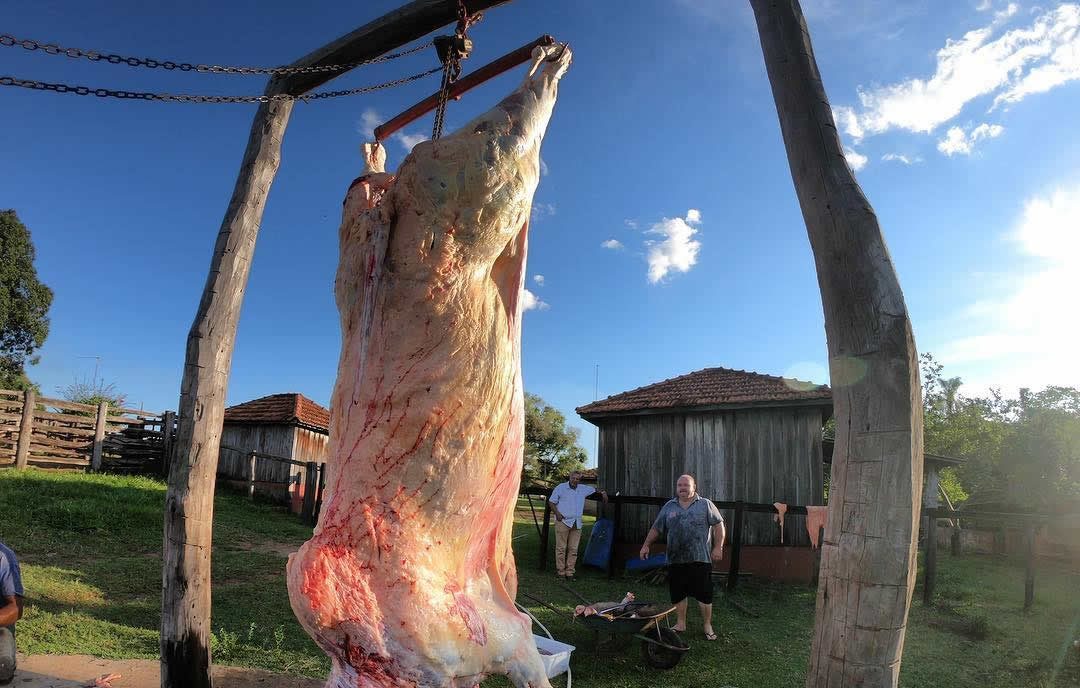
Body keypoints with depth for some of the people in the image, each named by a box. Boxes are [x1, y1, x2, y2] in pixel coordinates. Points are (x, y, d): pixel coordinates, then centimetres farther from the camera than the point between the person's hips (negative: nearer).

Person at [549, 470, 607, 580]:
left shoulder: (583, 489, 13)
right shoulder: (560, 487, 1)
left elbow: (593, 489, 32)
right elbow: (551, 501, 2)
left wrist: (602, 492, 15)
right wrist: (557, 513, -11)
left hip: (576, 524, 4)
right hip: (563, 522, -4)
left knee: (573, 549, 1)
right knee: (561, 548, -3)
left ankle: (569, 572, 7)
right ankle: (560, 571, 3)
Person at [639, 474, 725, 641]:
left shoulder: (705, 505, 2)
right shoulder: (669, 507, 10)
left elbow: (718, 525, 0)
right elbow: (656, 528, 13)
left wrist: (718, 547, -8)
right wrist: (646, 545, 5)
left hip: (700, 559, -3)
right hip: (675, 560, 3)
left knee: (704, 594, 1)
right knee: (678, 594, 11)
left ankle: (708, 626, 16)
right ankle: (680, 624, 26)